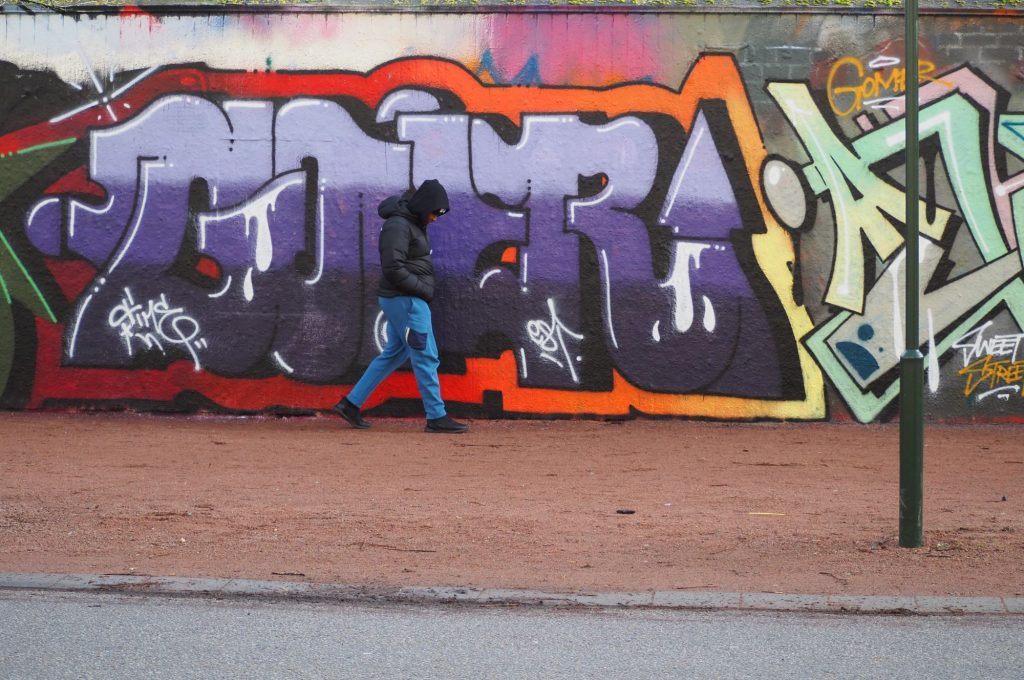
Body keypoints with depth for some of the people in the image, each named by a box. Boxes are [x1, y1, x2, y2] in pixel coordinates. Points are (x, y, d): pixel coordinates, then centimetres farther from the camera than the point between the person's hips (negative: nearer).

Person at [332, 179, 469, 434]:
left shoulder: (413, 223, 14)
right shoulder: (398, 226, -17)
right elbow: (393, 269, -23)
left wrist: (424, 291, 7)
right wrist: (423, 289, -16)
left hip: (409, 299, 10)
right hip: (405, 300, -10)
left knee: (394, 353, 15)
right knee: (426, 357, -5)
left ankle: (351, 403, 18)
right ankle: (436, 417, -1)